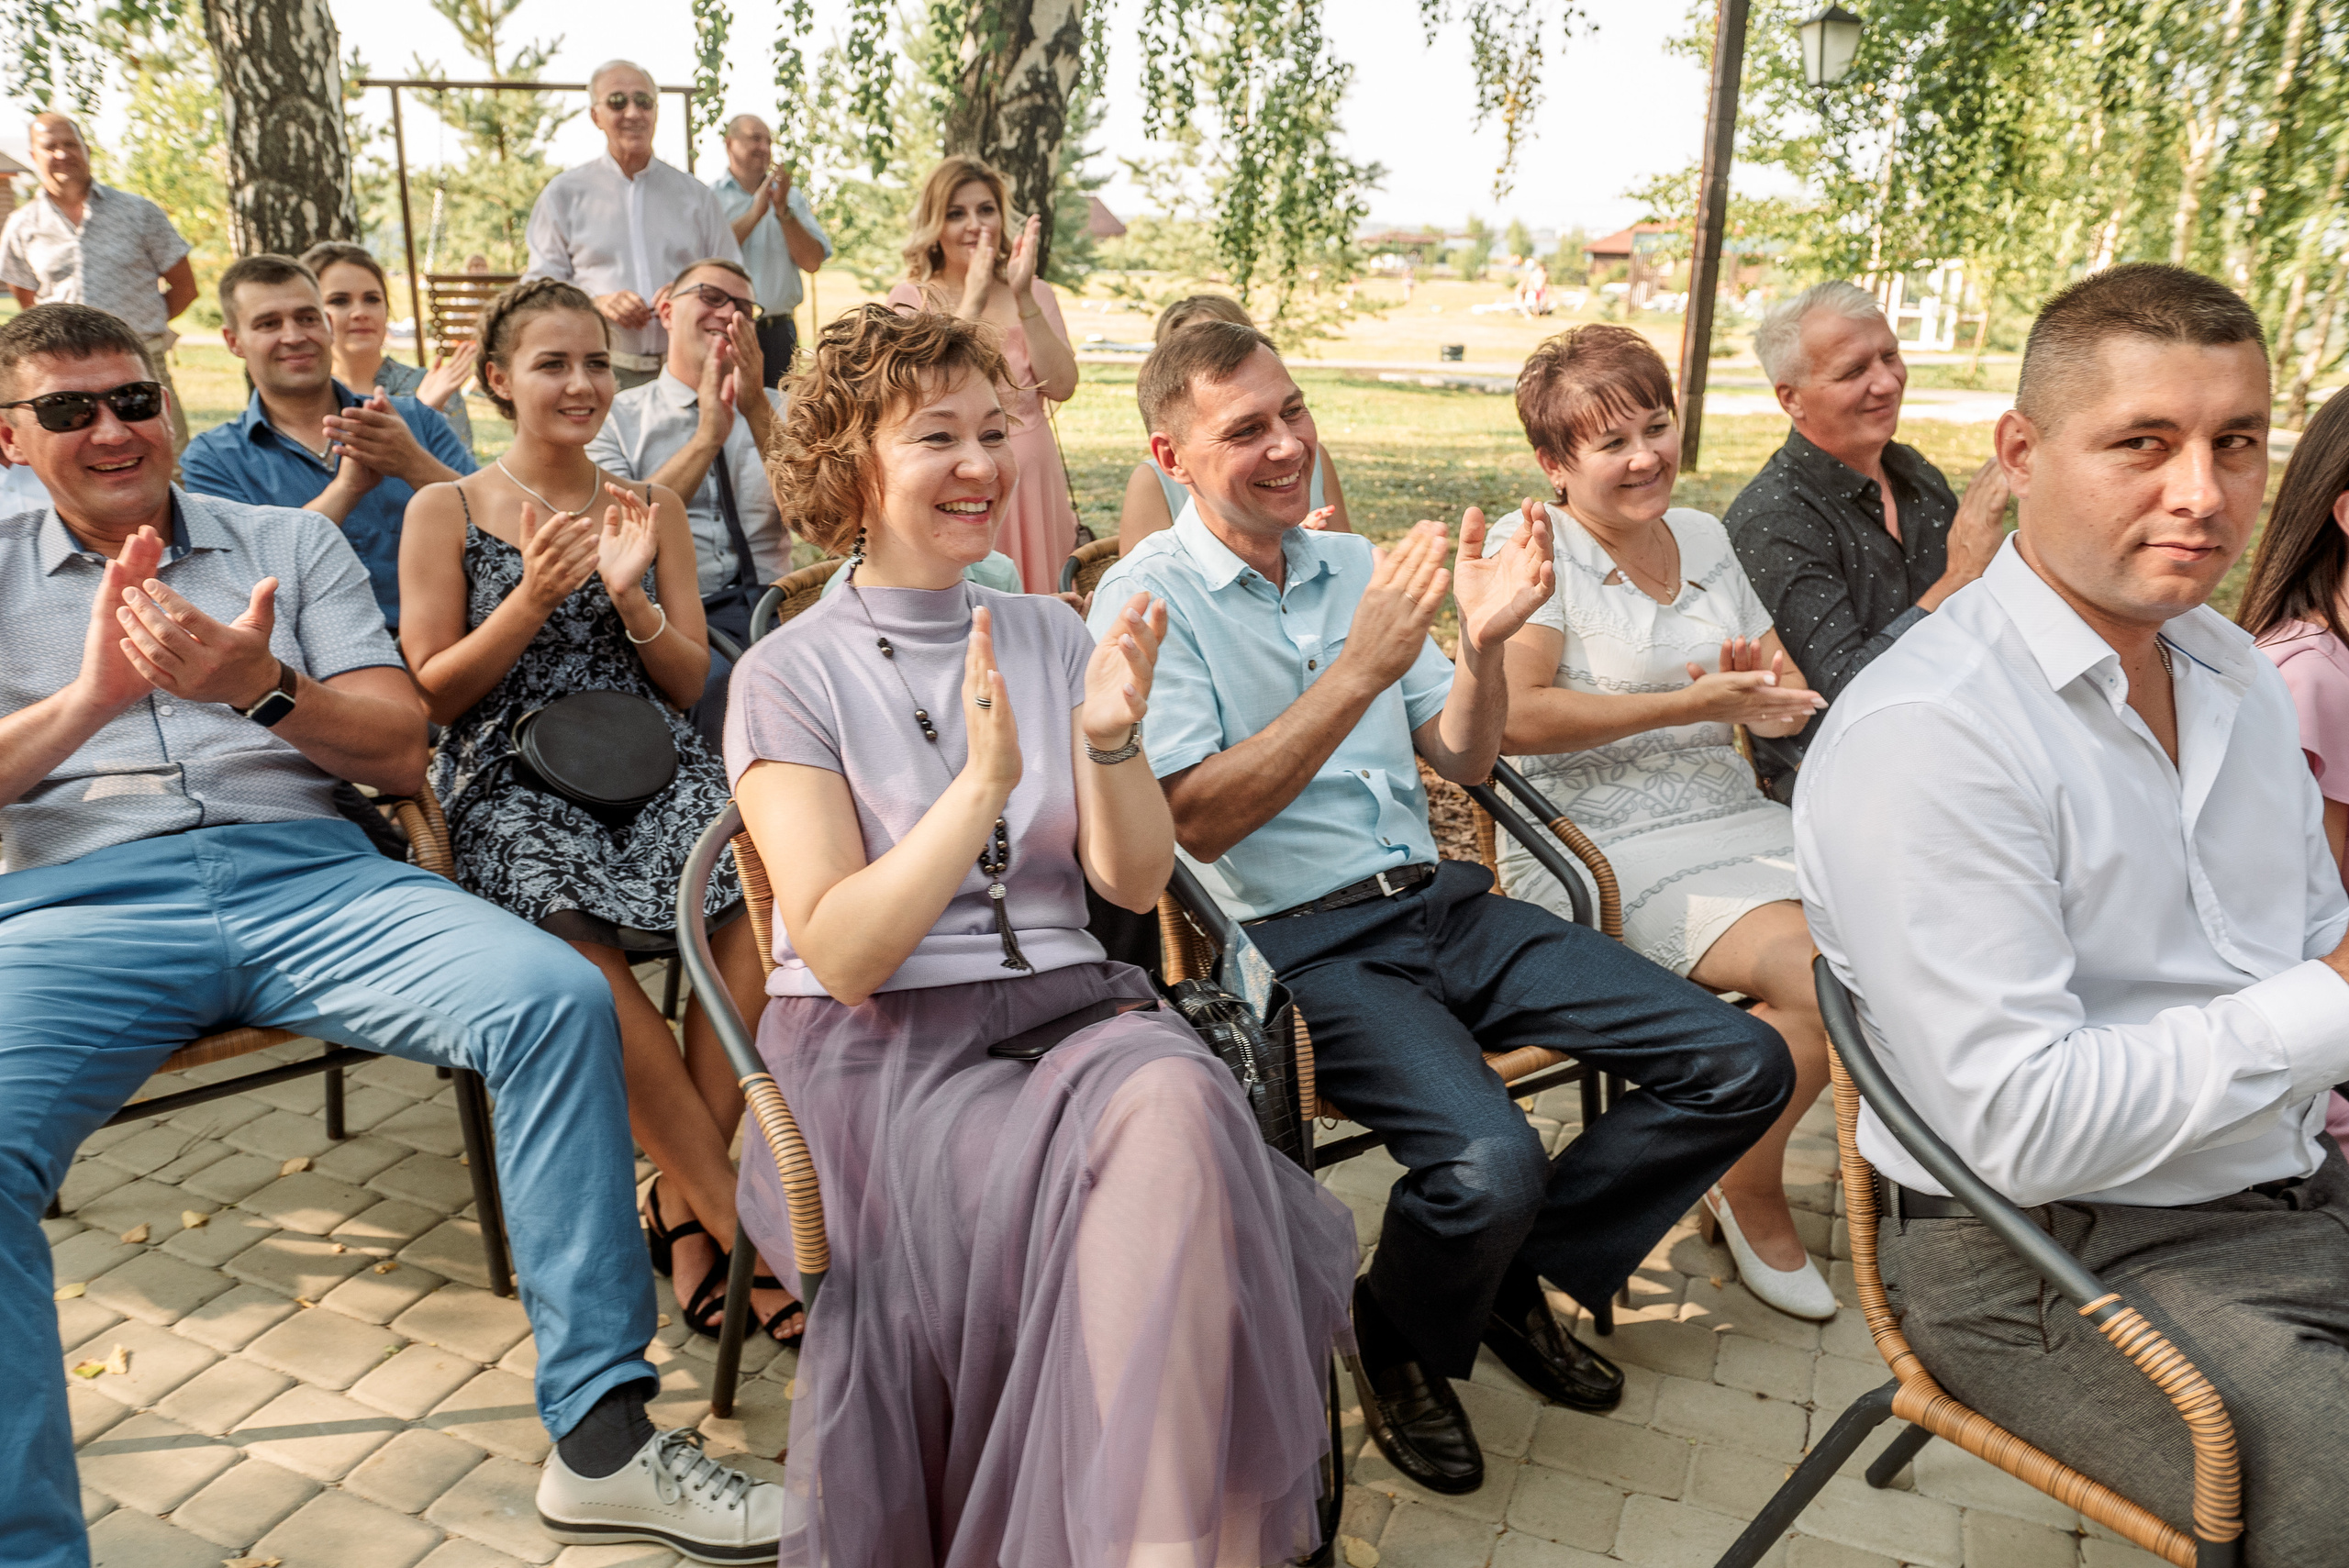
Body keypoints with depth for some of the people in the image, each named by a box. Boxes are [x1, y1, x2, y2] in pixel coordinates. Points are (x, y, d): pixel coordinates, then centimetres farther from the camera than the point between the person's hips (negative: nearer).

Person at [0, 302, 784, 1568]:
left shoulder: (289, 542, 20)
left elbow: (401, 754, 10)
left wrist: (264, 687, -9)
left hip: (304, 870, 1)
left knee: (558, 997, -27)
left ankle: (600, 1438, -21)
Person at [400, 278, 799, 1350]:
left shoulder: (651, 508, 16)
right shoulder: (445, 512, 8)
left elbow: (689, 682, 12)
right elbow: (433, 694, 4)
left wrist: (630, 599, -7)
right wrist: (533, 598, -10)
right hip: (510, 779, -2)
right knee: (579, 938, -36)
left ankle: (683, 1206, -20)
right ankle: (742, 1224, -24)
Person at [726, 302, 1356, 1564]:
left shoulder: (1053, 638, 11)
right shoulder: (789, 676, 0)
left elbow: (1136, 883, 5)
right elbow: (840, 952, -11)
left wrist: (1110, 742, -14)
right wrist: (981, 786, -22)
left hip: (1069, 1005, 4)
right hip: (878, 1042, -3)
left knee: (1177, 1102, -31)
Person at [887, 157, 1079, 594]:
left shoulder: (1035, 294, 10)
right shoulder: (912, 298, 1)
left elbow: (1061, 387, -5)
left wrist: (1023, 299, -12)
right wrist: (973, 300, -17)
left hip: (1031, 476, 3)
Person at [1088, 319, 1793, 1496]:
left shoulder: (1351, 563, 15)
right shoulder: (1147, 597, -4)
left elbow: (1463, 763, 15)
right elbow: (1199, 820, -15)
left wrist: (1482, 642, -5)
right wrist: (1363, 666, -21)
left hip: (1445, 903, 7)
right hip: (1305, 942, -6)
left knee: (1743, 1067, -4)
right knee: (1490, 1160, -31)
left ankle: (1518, 1272, 14)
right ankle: (1398, 1340, 5)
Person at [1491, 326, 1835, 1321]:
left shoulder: (1704, 538, 17)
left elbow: (1795, 699, 21)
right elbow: (1513, 716, -19)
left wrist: (1764, 687, -5)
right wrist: (1691, 704, -16)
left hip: (1738, 820, 7)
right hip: (1604, 848, -7)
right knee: (1823, 975, -26)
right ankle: (1746, 1196, 1)